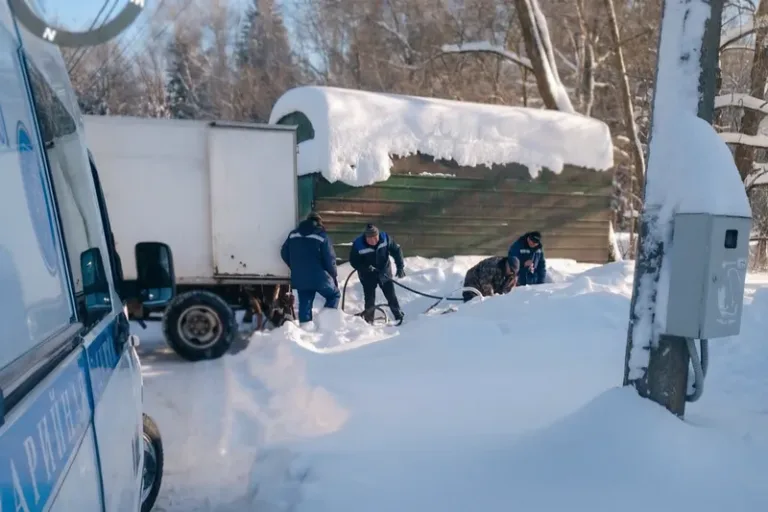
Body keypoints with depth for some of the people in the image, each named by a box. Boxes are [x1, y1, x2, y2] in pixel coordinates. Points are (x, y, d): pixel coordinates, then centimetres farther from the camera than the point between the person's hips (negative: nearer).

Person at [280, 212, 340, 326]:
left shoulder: (293, 234, 10)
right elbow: (330, 259, -8)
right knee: (334, 295, 14)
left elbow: (284, 253, 13)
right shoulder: (322, 236, -5)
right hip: (319, 277, -4)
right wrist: (334, 275, 5)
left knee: (304, 303, 11)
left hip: (299, 278, 4)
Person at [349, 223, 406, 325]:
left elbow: (396, 250, -10)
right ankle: (368, 322, 18)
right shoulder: (358, 245, -27)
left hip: (384, 272, 2)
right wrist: (365, 268, -31)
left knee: (391, 296, 9)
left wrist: (400, 267, -14)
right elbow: (353, 262, -15)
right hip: (368, 275, -2)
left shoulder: (385, 238, -22)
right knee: (370, 299, 2)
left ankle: (399, 317, 25)